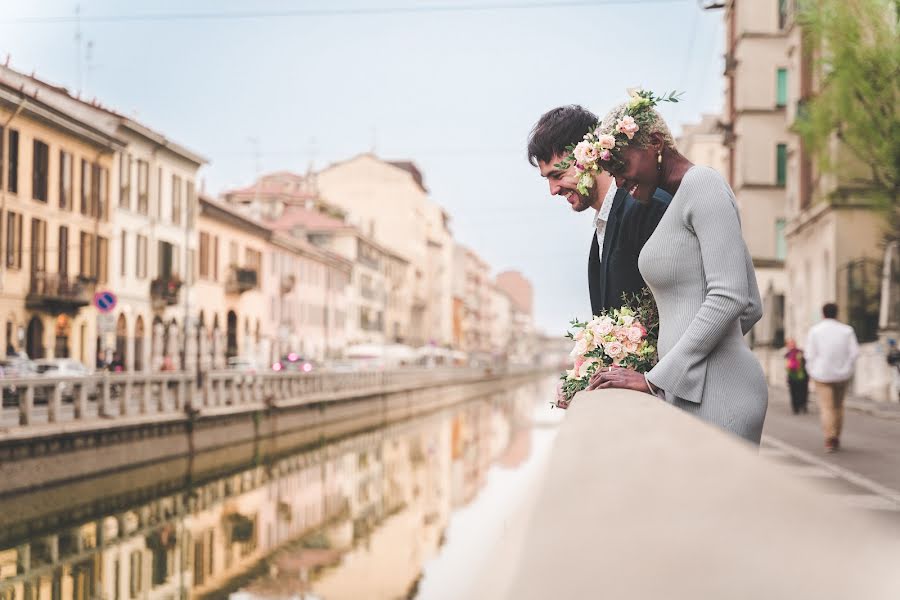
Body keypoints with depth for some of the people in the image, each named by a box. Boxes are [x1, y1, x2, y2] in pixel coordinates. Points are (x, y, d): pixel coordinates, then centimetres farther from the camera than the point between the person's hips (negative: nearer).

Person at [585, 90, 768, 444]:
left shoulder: (702, 183, -5)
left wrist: (655, 379, -15)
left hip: (714, 390, -9)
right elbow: (751, 308, 23)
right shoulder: (681, 202, 22)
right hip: (690, 387, 9)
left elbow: (728, 298, -16)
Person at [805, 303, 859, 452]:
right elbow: (854, 352, -4)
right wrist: (848, 369, 8)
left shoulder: (814, 330, -5)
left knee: (826, 408, -4)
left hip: (822, 375, -2)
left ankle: (829, 439, -22)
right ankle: (836, 439, 24)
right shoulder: (846, 330, 1)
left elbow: (810, 355, -8)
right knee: (838, 406, 19)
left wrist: (812, 373, 5)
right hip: (842, 374, 3)